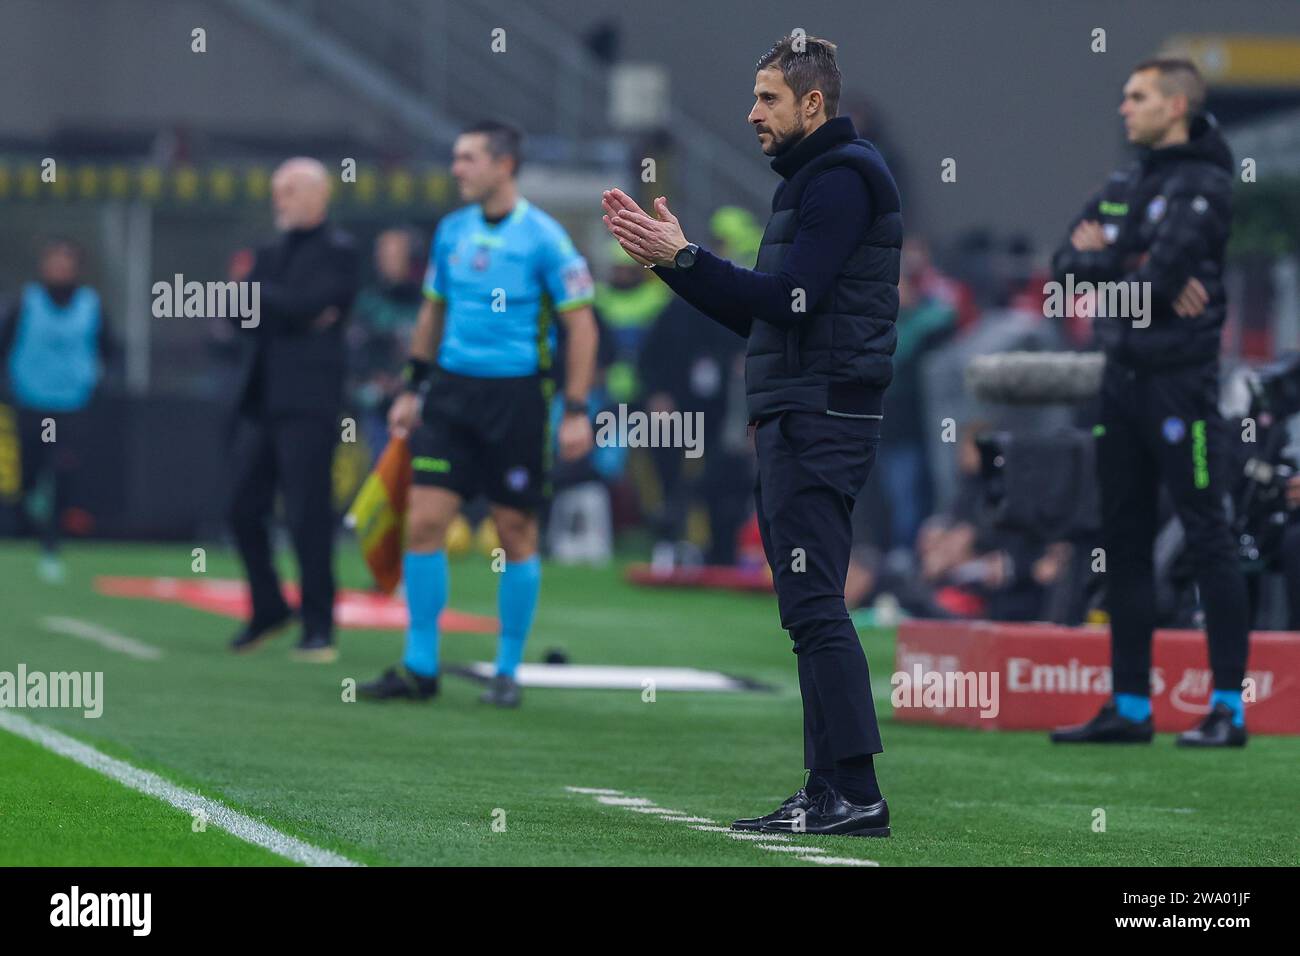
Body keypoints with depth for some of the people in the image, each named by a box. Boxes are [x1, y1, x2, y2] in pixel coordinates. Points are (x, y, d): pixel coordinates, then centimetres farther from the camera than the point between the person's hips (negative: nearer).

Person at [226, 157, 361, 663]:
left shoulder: (338, 251, -2)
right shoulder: (273, 254, 20)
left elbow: (305, 305, -16)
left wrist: (259, 296, -3)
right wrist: (287, 313, -6)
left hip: (306, 400, -7)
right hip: (259, 397, 7)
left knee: (307, 516, -7)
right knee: (244, 508, 6)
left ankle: (319, 629, -1)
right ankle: (268, 607, 23)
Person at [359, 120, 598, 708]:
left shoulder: (542, 237, -9)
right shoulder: (452, 232, 8)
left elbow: (581, 324, -8)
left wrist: (576, 411, -12)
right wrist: (413, 389, 18)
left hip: (517, 395, -5)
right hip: (452, 391, 5)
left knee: (515, 532, 2)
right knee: (423, 521, -4)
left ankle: (508, 671, 13)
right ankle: (419, 667, 3)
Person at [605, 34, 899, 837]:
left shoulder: (843, 177, -10)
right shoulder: (813, 179, 22)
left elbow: (790, 298, -19)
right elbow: (758, 313, 22)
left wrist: (681, 257, -18)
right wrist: (672, 255, 15)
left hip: (819, 421, -11)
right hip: (798, 420, 11)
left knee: (815, 604, -14)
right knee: (811, 607, 10)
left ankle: (855, 793, -16)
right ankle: (831, 793, 11)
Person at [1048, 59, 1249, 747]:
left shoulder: (1203, 186, -8)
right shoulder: (1121, 187, 16)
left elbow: (1159, 275, -19)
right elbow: (1067, 263, 7)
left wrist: (1102, 260, -2)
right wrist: (1136, 271, -10)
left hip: (1179, 379, -8)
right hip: (1123, 375, 8)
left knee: (1206, 537, -6)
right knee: (1124, 542, 9)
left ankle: (1229, 708, -4)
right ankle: (1130, 707, 15)